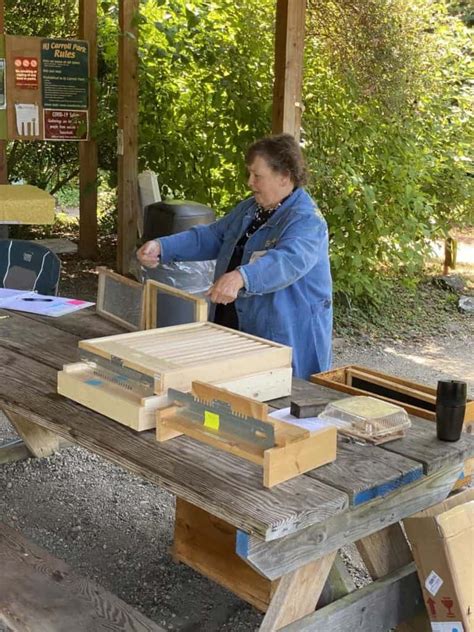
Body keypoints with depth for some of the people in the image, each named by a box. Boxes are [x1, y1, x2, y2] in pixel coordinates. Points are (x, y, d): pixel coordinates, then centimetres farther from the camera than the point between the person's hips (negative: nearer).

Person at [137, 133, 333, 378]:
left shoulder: (307, 221, -18)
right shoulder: (250, 208, 11)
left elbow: (287, 262, -36)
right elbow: (212, 236, 12)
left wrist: (241, 277, -54)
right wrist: (162, 247, -2)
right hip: (238, 330, 8)